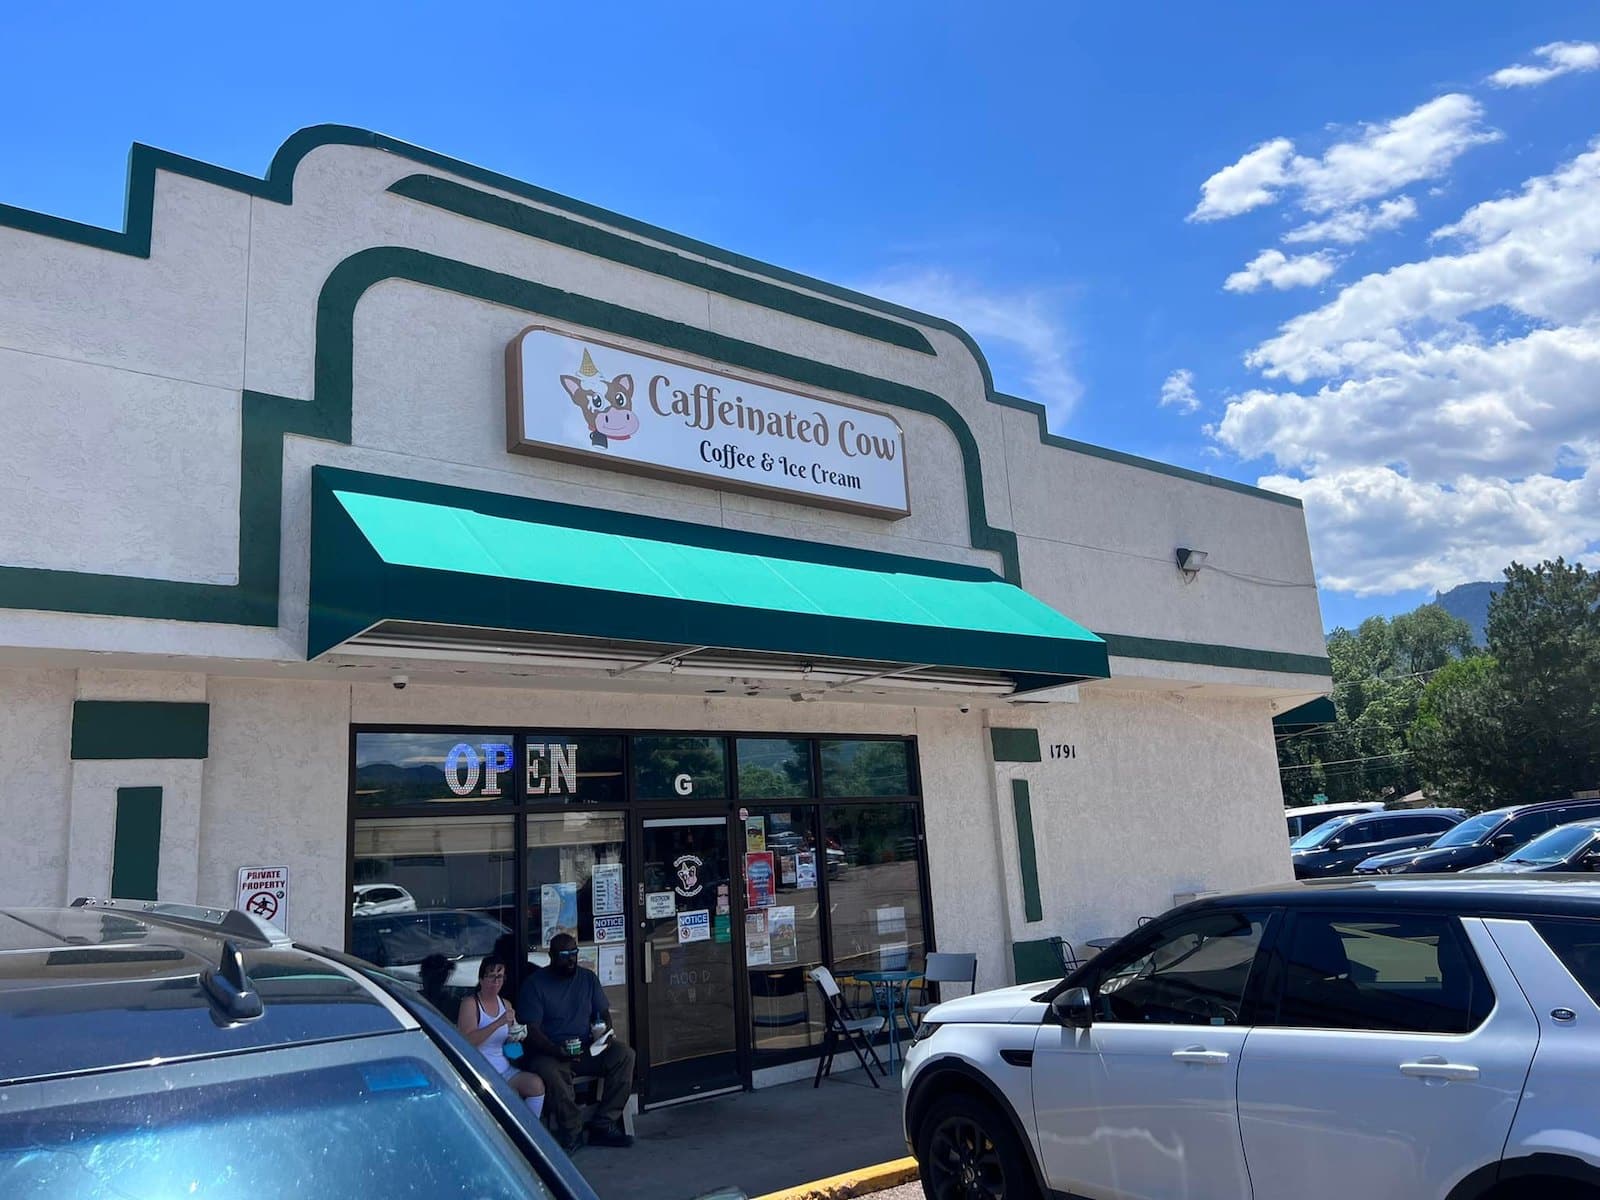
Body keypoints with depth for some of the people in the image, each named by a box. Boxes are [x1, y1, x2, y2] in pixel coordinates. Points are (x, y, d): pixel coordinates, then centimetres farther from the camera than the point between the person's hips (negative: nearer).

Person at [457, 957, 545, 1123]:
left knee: (537, 1084, -21)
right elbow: (466, 1040, -18)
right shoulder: (470, 1003, -5)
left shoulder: (505, 1004, 15)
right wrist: (498, 1023, -28)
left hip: (504, 1069, 6)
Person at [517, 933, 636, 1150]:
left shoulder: (588, 978, 12)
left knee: (624, 1054, -22)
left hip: (587, 1050, 4)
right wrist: (557, 1051, -26)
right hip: (550, 1053, -4)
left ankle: (603, 1124, -17)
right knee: (549, 1071, -38)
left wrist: (606, 1031, -9)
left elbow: (604, 1012, 15)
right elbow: (532, 1030, -10)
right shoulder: (534, 983, -3)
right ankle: (572, 1131, -18)